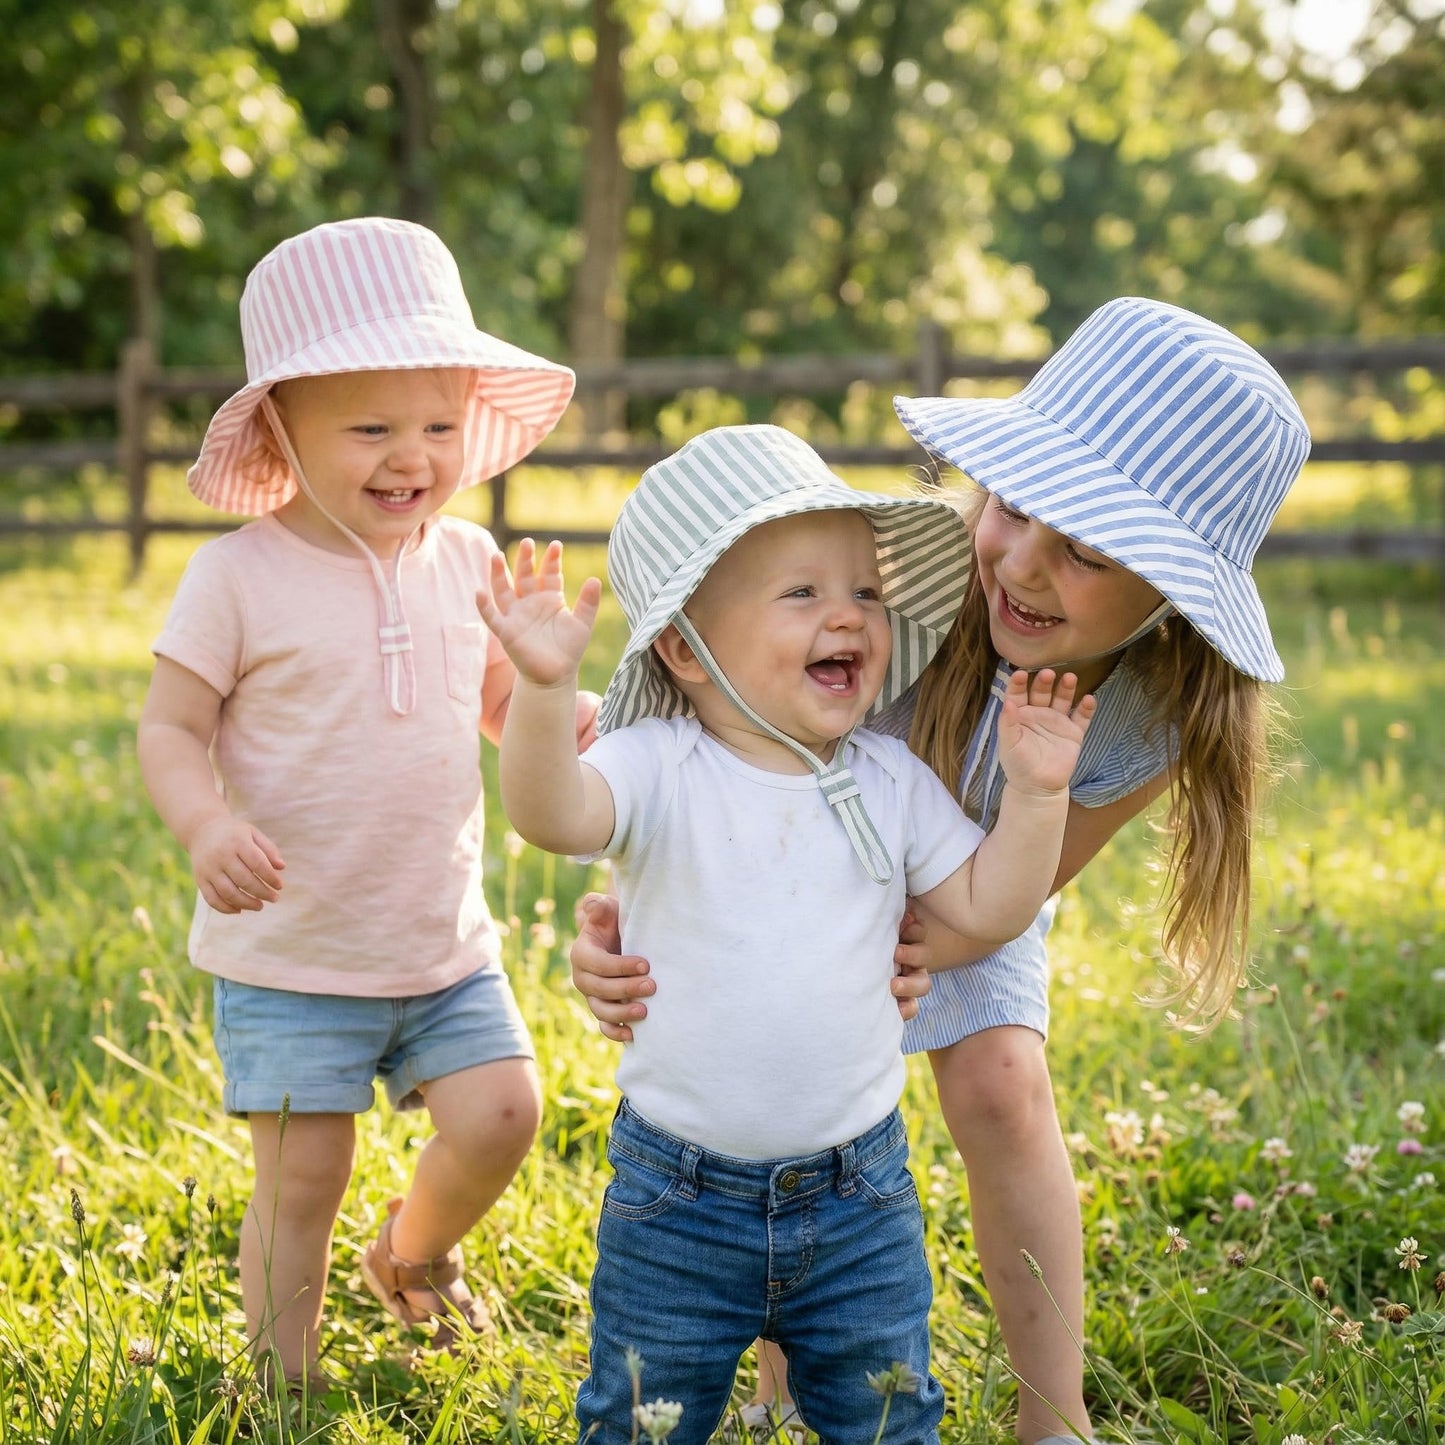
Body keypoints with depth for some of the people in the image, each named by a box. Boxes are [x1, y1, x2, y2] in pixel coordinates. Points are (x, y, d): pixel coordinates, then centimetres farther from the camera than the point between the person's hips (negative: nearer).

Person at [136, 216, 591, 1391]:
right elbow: (168, 729, -9)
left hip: (446, 942, 4)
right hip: (290, 952, -4)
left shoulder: (467, 564, 1)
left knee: (501, 1114, -5)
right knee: (304, 1175, 0)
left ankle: (414, 1253, 27)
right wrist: (208, 826, -29)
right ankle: (284, 1381, 23)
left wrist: (575, 718, -9)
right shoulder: (240, 576, -12)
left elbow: (506, 701, 13)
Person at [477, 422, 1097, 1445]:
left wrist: (1036, 792, -12)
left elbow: (985, 908, 1)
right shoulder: (660, 771, -13)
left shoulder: (891, 783, 0)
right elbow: (552, 814, -32)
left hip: (859, 1193, 3)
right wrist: (544, 687, -49)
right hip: (679, 1198, -3)